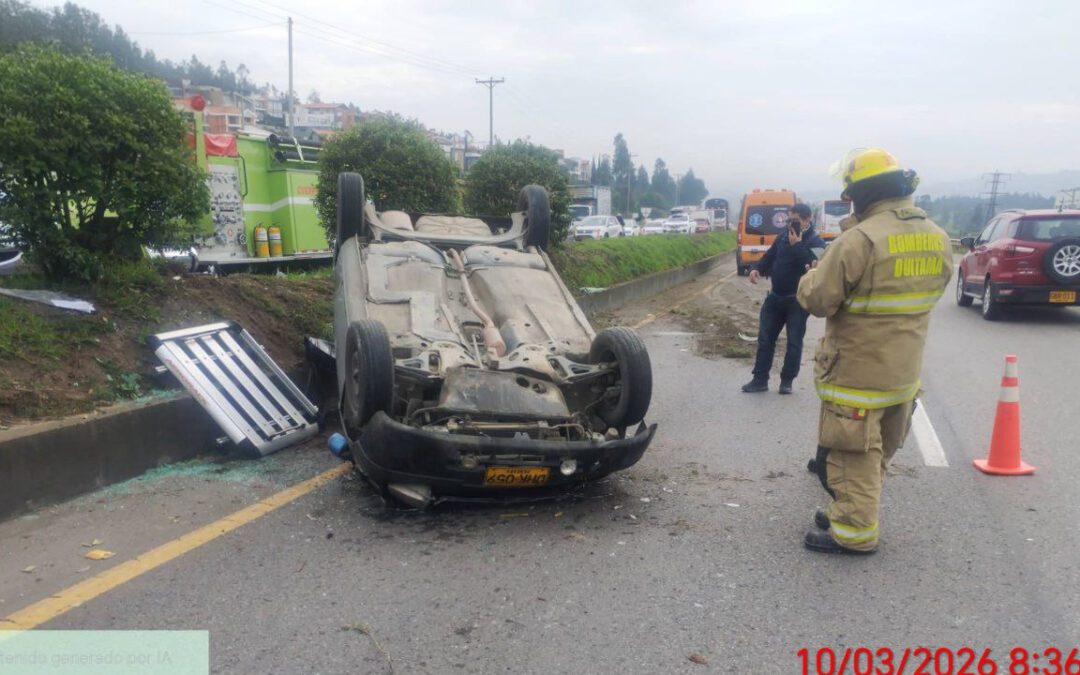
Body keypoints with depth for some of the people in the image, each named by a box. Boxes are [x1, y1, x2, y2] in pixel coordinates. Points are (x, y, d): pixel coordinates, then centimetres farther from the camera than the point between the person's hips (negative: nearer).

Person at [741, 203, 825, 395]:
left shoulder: (815, 242, -10)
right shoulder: (783, 237, 9)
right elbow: (769, 256, 17)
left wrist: (797, 245, -23)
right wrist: (757, 269, -2)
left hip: (797, 300, -6)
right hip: (775, 297, 6)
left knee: (794, 342, 2)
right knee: (765, 338, 6)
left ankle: (787, 381, 13)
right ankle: (760, 379, 12)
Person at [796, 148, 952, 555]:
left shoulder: (859, 240, -22)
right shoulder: (938, 240, 4)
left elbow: (817, 299, -18)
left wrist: (812, 277, 2)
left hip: (857, 372, -8)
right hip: (905, 373, 8)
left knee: (854, 455, 4)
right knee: (877, 452, 19)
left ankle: (854, 532, 12)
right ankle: (850, 515, 33)